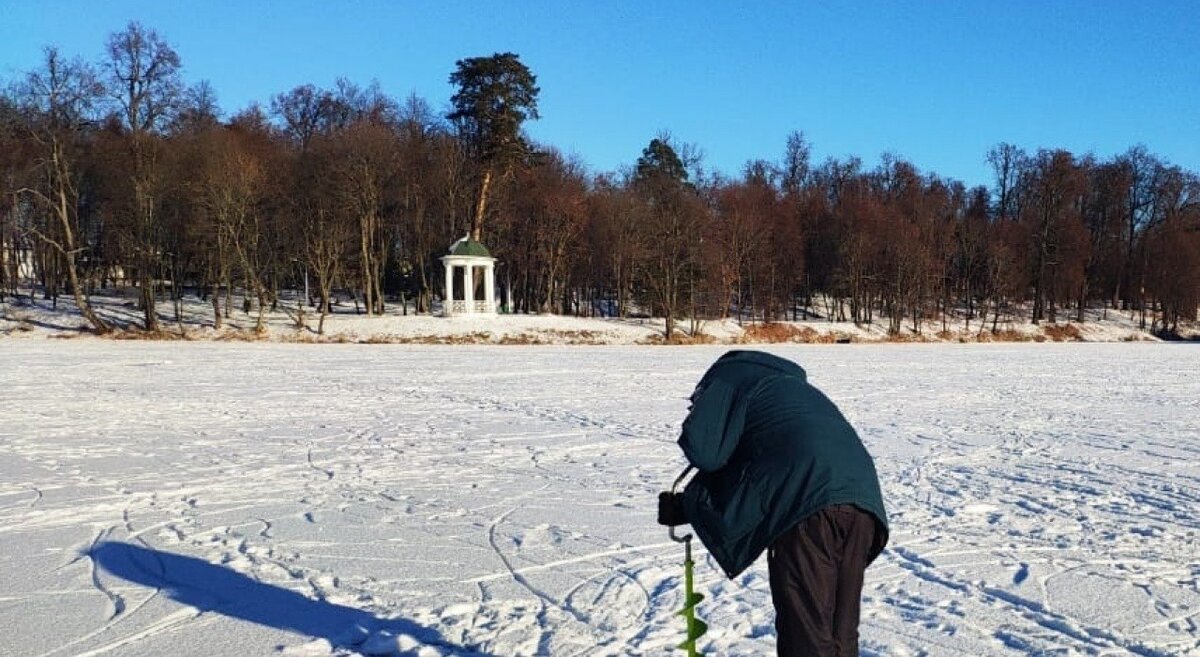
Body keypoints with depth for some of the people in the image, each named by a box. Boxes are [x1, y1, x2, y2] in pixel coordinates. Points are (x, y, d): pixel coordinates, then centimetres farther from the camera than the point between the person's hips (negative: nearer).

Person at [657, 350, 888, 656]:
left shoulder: (730, 374, 16)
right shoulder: (793, 385, 38)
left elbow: (703, 450, 1)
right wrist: (686, 507, 35)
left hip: (809, 505, -8)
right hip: (862, 499, 8)